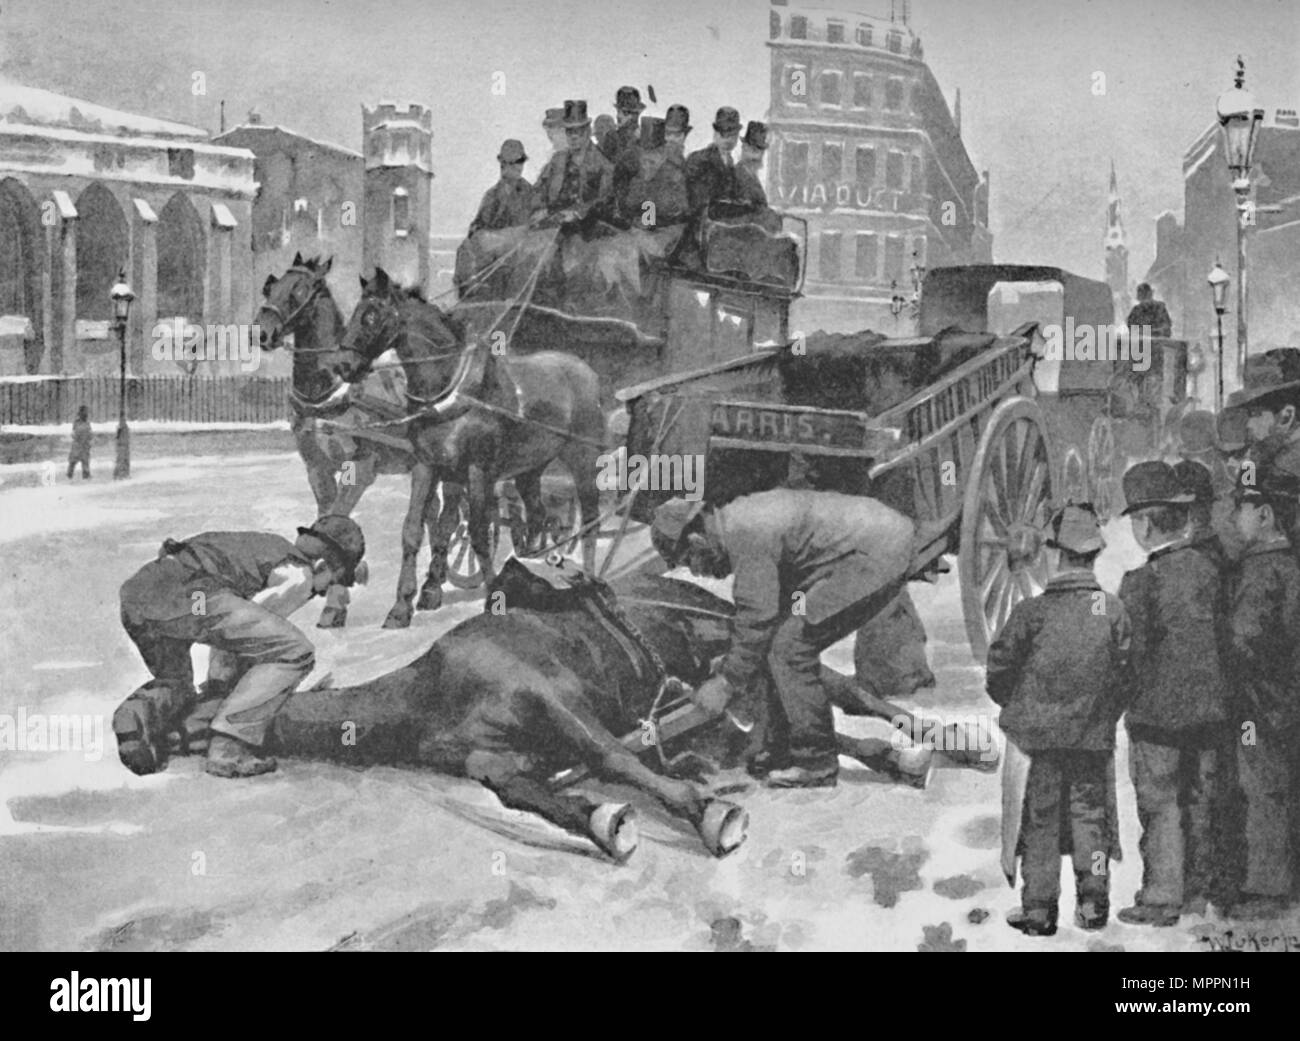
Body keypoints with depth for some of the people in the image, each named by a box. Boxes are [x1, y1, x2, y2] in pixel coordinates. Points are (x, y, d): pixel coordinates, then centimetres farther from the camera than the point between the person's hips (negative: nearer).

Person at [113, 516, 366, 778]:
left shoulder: (265, 544, 35)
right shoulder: (299, 577, 9)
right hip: (187, 597, -9)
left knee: (176, 686, 33)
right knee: (296, 654, -1)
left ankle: (138, 714, -1)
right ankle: (229, 748, -6)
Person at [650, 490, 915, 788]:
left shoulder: (745, 536, -18)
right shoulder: (740, 518, 13)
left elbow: (757, 616, -17)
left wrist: (726, 683, -8)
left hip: (875, 557, -11)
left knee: (790, 648, -11)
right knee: (786, 641, 13)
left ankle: (815, 763, -4)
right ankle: (784, 749, 23)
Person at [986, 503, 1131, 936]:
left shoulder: (1032, 611, -11)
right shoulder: (1113, 610, -4)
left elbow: (999, 669, -6)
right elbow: (1128, 673, 0)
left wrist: (1015, 706, 13)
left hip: (1039, 735, -2)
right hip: (1095, 736, 2)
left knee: (1040, 818, 7)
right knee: (1090, 812, 14)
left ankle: (1039, 909, 9)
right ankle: (1093, 901, 12)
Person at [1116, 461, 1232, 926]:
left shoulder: (1141, 582, -17)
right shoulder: (1208, 569, 1)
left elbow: (1132, 654, -15)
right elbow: (1224, 636, 9)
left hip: (1159, 712, -6)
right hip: (1210, 708, 6)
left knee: (1160, 805, 2)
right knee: (1201, 801, 16)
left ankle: (1162, 899, 7)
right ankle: (1199, 885, 27)